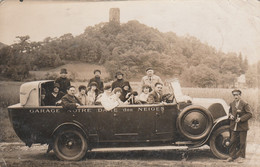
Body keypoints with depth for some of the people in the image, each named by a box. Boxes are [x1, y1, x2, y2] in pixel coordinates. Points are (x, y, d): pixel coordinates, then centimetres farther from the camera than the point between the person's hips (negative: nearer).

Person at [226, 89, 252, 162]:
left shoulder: (244, 104, -10)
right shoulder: (232, 104, 6)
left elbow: (249, 114, -12)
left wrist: (241, 119, -19)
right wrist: (230, 115, -2)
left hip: (242, 126, -4)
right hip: (234, 126, 4)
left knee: (242, 142, 5)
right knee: (233, 141, 7)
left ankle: (241, 156, 16)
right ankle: (232, 156, 17)